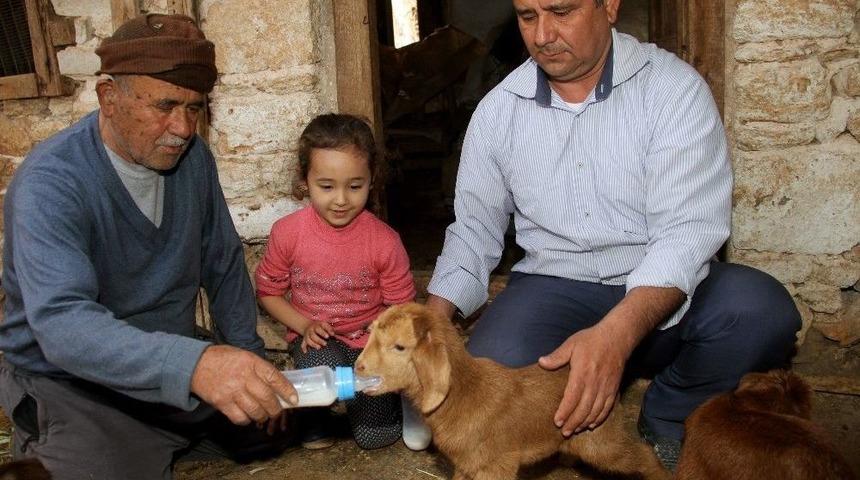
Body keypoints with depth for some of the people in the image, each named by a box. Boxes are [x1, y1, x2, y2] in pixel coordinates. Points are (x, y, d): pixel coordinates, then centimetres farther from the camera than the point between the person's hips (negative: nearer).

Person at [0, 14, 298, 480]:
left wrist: (248, 362, 0)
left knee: (282, 429, 6)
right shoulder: (50, 182, -26)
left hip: (171, 366, 6)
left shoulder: (191, 156, -7)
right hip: (70, 382, -5)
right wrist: (194, 364, -54)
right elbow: (62, 323, -39)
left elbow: (224, 266, 4)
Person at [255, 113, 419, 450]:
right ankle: (313, 418, 0)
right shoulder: (287, 233, -13)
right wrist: (304, 325, -13)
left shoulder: (384, 240, -15)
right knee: (324, 365, -36)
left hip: (368, 338, 0)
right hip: (315, 338, 0)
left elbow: (401, 305, -4)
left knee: (375, 435, -10)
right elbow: (268, 291, 1)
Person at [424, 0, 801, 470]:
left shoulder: (673, 86, -9)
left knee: (761, 310, -29)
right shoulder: (497, 110, 2)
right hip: (553, 286, 1)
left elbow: (687, 231, -18)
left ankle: (663, 420, 0)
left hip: (663, 289, 0)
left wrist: (615, 335, -35)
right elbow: (473, 230, 9)